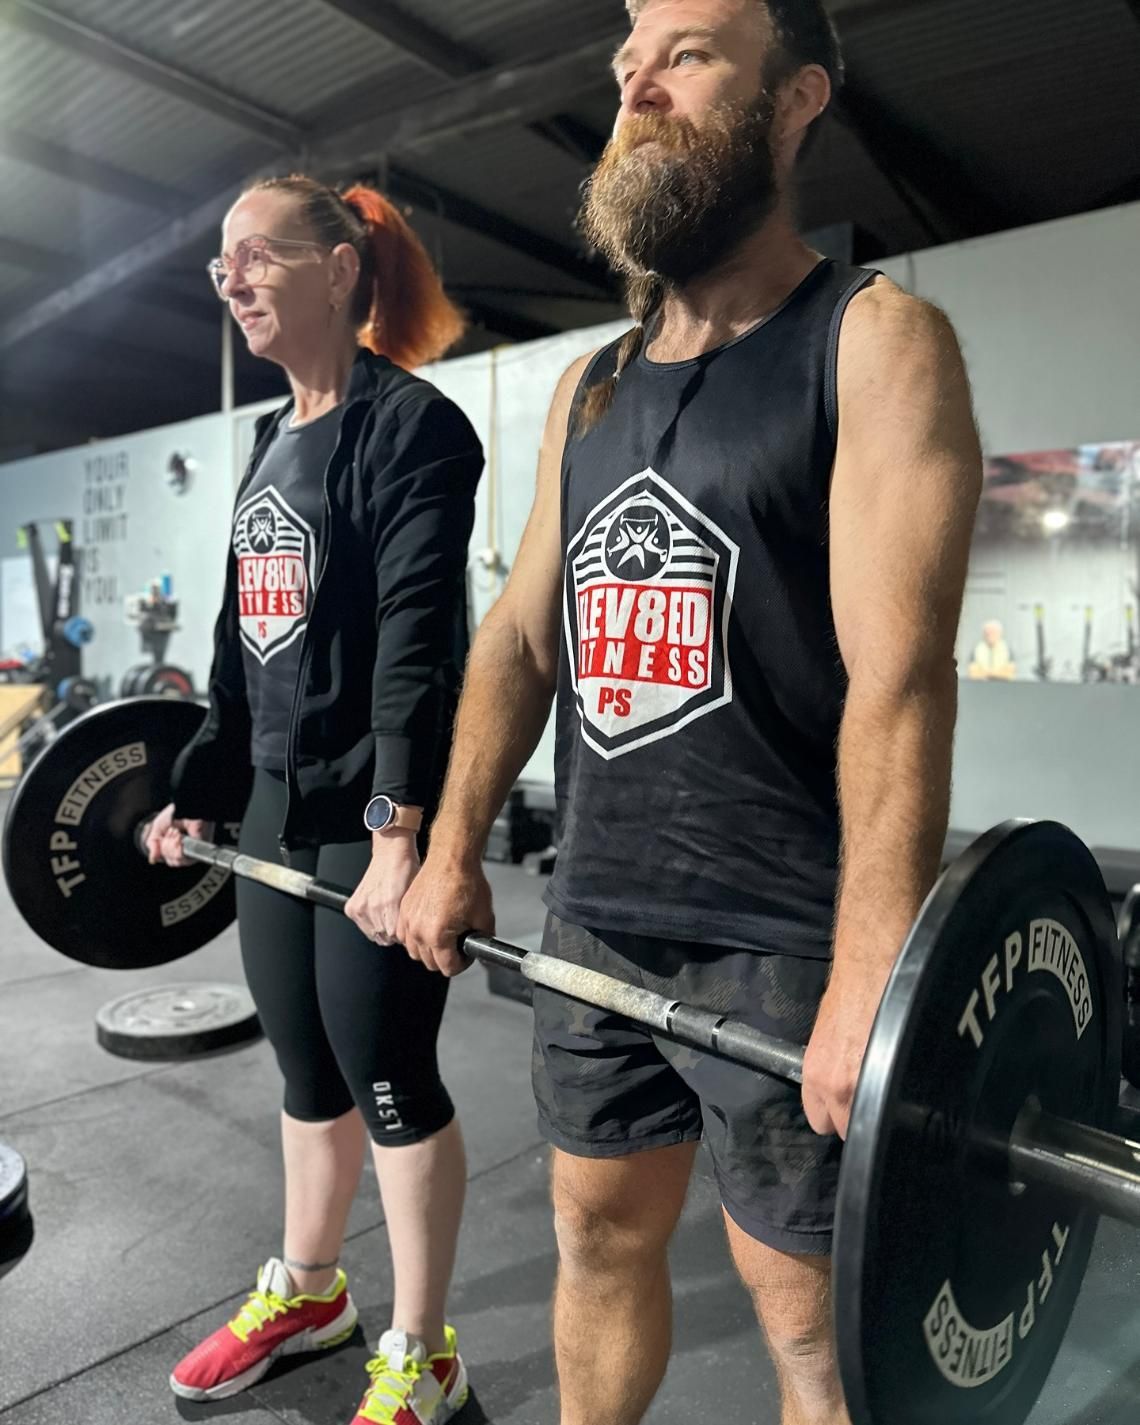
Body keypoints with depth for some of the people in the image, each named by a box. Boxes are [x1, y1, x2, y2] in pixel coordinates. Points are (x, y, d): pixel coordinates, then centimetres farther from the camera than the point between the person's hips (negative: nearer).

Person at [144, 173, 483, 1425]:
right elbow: (240, 641, 17)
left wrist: (402, 832, -25)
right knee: (304, 1067, 19)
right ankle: (305, 1289, 42)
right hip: (276, 810, 8)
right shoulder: (272, 445, 16)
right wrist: (200, 789, 16)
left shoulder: (412, 426, -9)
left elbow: (419, 643, -19)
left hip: (377, 816, -8)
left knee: (388, 1074, 4)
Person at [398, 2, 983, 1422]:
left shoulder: (873, 342, -7)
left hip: (781, 940, -5)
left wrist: (873, 976, -22)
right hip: (593, 919, 6)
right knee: (597, 1234, 22)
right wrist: (454, 850, 6)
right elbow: (522, 630, 11)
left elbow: (899, 676, -17)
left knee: (804, 1302, 12)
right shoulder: (590, 386, 13)